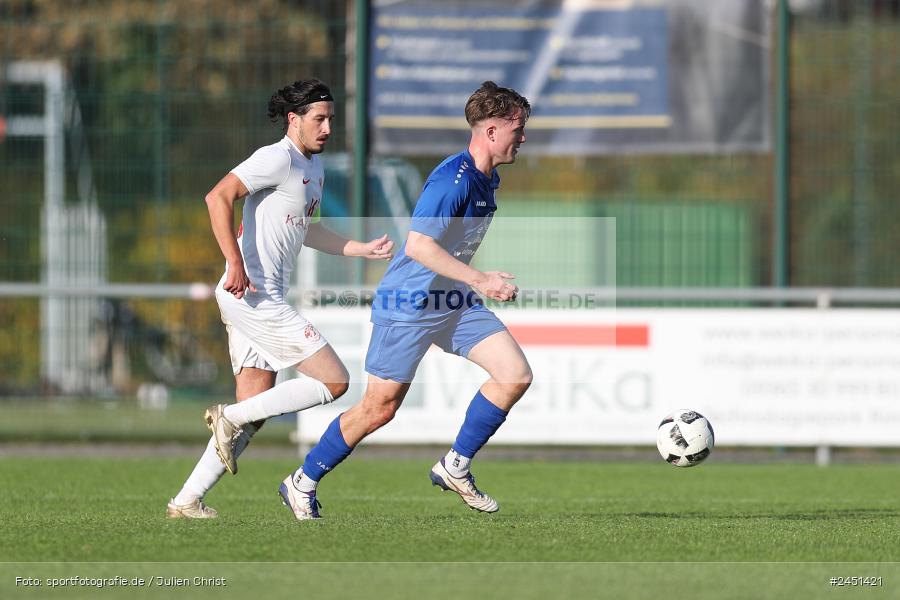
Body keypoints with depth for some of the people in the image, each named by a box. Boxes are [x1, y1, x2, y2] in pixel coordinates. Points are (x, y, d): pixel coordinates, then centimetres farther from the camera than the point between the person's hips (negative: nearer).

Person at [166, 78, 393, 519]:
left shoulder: (314, 167, 19)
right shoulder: (278, 158, -11)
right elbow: (218, 197, -21)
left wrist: (363, 250, 24)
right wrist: (235, 263, -25)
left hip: (265, 301, 10)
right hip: (251, 296, -10)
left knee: (255, 411, 8)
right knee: (333, 380, -10)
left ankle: (186, 502, 8)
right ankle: (231, 417, -7)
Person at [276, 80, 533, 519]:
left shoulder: (485, 179, 8)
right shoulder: (452, 178, -22)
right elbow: (418, 245, -30)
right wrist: (479, 280, -32)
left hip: (455, 302, 9)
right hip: (409, 303, -9)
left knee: (516, 376, -6)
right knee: (380, 408, -1)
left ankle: (455, 466, 6)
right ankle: (303, 483, 17)